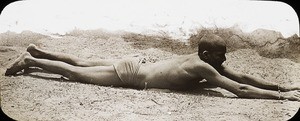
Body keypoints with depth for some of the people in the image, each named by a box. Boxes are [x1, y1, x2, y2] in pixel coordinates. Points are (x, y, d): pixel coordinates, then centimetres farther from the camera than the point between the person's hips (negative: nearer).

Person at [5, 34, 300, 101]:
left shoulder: (202, 59, 0)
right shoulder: (203, 67, -24)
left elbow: (243, 76, 5)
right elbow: (240, 90, -27)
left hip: (135, 64, 8)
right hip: (129, 75, -8)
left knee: (82, 64, 20)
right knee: (76, 73, 4)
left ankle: (38, 52, 33)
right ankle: (30, 60, 15)